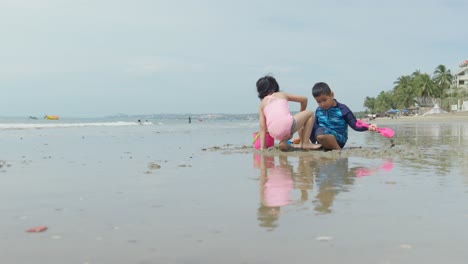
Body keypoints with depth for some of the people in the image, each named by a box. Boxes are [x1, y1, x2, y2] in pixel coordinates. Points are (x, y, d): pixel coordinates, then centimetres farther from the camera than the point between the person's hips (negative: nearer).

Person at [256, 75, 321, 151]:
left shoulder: (262, 104, 23)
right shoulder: (282, 94, 22)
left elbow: (262, 127, 16)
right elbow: (304, 99, 27)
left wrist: (262, 147, 19)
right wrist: (302, 113, 44)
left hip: (275, 134, 4)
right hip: (287, 125, -4)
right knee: (310, 113, 24)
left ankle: (284, 142, 12)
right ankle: (306, 143, 15)